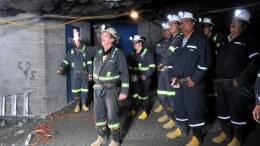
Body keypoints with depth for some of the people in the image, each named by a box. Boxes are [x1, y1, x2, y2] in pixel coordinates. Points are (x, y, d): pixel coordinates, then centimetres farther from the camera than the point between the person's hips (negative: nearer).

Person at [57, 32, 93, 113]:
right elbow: (65, 61, 2)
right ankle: (77, 105, 13)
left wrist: (90, 74, 0)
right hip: (75, 73, 0)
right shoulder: (70, 52, 8)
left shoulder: (85, 52, 6)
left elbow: (89, 63, 5)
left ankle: (84, 104, 15)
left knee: (84, 89, 3)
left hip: (84, 73, 0)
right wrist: (61, 69, -15)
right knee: (75, 90, 1)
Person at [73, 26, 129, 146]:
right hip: (98, 88, 6)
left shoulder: (118, 53, -12)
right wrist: (77, 40, -23)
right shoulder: (98, 50, 4)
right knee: (99, 113, 15)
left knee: (112, 115, 2)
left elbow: (124, 73, -12)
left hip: (111, 89, -6)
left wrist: (124, 91, -15)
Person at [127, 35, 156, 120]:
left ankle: (145, 112, 19)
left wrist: (145, 76, -19)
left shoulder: (147, 53, -7)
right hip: (134, 79, 6)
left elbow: (152, 66, -12)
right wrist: (131, 74, 4)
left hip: (144, 79, -6)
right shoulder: (132, 54, 13)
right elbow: (129, 66, 20)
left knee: (143, 95, 2)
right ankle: (134, 109, 32)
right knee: (133, 94, 12)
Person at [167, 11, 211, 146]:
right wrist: (173, 75, 3)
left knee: (194, 109, -1)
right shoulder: (179, 41, 16)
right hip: (179, 82, 7)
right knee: (179, 107, 17)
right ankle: (181, 129, 37)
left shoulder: (201, 39, -6)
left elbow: (204, 61, -14)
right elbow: (174, 59, 17)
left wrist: (195, 79, -16)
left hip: (192, 82, -7)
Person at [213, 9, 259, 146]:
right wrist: (218, 77, 9)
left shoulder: (248, 39, -3)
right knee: (222, 108, 13)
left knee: (237, 110, 2)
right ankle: (225, 132, 31)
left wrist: (241, 79, -18)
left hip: (238, 84, -6)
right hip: (222, 82, 6)